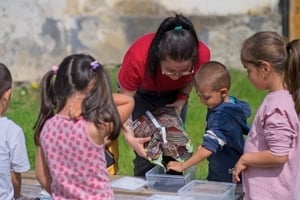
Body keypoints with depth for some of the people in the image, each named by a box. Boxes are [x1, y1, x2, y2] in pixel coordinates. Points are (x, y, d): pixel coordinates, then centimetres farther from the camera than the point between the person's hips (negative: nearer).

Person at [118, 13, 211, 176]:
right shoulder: (137, 59, -42)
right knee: (146, 153, -11)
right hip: (141, 92, -2)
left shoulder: (202, 55, -34)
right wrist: (129, 137, -39)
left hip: (173, 94, 2)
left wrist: (181, 101, -20)